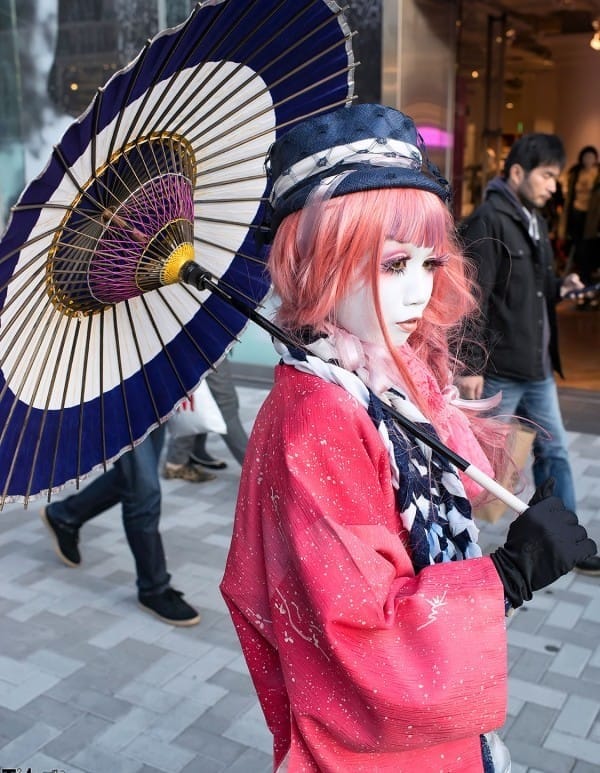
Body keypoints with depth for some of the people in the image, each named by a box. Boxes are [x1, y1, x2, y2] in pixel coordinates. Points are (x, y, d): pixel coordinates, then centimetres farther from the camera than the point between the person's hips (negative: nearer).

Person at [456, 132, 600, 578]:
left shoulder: (535, 222, 14)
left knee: (554, 452, 14)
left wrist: (560, 289, 4)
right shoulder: (487, 222, -14)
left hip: (537, 367, 9)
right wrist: (470, 365, -22)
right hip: (498, 370, -9)